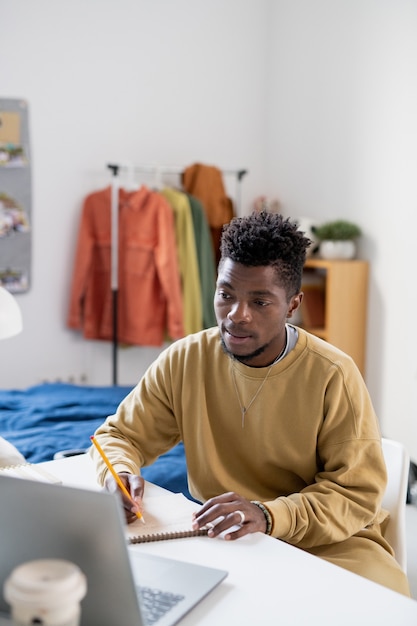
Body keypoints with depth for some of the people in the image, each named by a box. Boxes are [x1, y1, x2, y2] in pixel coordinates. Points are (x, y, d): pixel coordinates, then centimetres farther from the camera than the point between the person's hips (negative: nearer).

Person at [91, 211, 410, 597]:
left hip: (327, 541, -1)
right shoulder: (184, 360, -4)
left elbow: (357, 494, -12)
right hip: (219, 538, 2)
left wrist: (268, 516, -30)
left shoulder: (333, 377, -14)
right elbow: (120, 435, 6)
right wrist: (120, 472, -20)